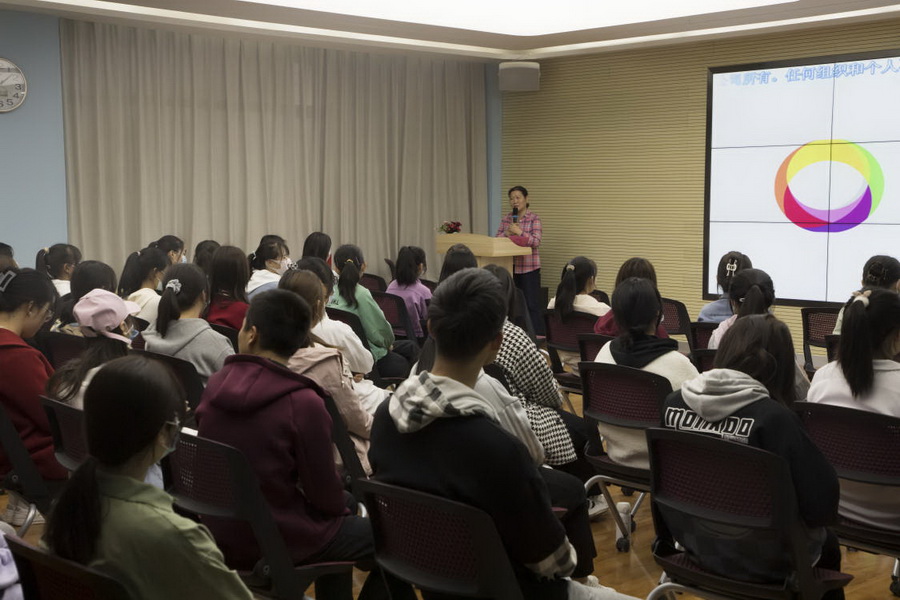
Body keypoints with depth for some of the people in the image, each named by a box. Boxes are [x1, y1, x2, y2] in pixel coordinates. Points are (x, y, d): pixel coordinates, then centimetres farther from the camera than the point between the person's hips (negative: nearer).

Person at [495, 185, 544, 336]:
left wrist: (519, 232, -19)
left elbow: (536, 241, -12)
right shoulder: (505, 220, 11)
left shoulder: (534, 219, -3)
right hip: (510, 266, 5)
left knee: (532, 304, -5)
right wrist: (507, 233, -12)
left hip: (529, 267, -5)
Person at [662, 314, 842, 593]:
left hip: (694, 541, 5)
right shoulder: (774, 418, -26)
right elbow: (822, 503, -22)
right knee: (827, 544, 29)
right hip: (757, 559, -5)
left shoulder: (674, 402, -10)